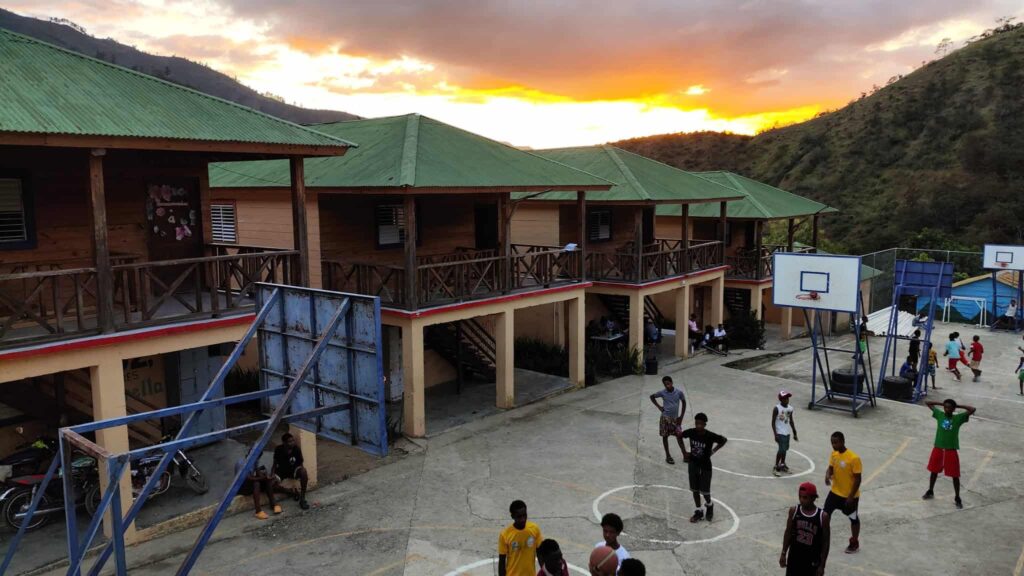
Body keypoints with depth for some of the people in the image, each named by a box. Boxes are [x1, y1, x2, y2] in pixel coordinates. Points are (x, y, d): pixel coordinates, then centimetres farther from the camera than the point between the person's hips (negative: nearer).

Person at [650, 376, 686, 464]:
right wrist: (658, 406, -2)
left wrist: (681, 416, 3)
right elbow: (652, 396, 6)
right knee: (665, 436, 7)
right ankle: (668, 456, 19)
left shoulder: (679, 392, -10)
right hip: (665, 418, 0)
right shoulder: (662, 393, -11)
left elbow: (683, 403, 5)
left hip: (675, 418, 0)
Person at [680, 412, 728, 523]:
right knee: (695, 489, 11)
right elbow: (680, 436, 4)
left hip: (705, 466, -3)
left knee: (704, 491, 4)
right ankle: (698, 511, 29)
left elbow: (724, 440, -6)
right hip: (693, 465, 3)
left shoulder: (710, 436, -24)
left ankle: (709, 506, 35)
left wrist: (713, 451, -9)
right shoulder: (691, 432, -16)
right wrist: (684, 452, 0)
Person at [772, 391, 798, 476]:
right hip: (780, 433, -6)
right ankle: (776, 467, 1)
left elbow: (791, 421, 14)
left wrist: (795, 433, 17)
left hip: (787, 432, 6)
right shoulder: (777, 408, -14)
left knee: (785, 449, 15)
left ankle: (782, 464, 33)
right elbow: (773, 422, -12)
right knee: (782, 449, -12)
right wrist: (775, 434, -17)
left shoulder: (790, 408, 4)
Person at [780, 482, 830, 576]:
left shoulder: (823, 516, -14)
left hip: (813, 560, -2)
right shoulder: (793, 511, -7)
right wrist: (783, 553, 5)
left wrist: (822, 565, -7)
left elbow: (825, 542, -7)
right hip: (794, 557, 2)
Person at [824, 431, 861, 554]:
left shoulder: (854, 458, -25)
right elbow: (830, 468, 5)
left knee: (853, 518, 14)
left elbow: (858, 479, -20)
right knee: (825, 514, 2)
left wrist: (851, 496, -19)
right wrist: (827, 476, -19)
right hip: (835, 492, 5)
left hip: (850, 495, -5)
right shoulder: (834, 454, -5)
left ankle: (855, 543, 32)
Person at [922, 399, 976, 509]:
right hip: (938, 449, 2)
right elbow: (927, 403, 5)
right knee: (934, 471, 17)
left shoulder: (958, 418, -7)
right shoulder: (939, 415, -2)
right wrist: (941, 404, 1)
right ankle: (930, 492, 35)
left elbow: (973, 409, -16)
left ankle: (957, 498, 19)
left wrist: (959, 406, -8)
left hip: (951, 451, -2)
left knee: (955, 475, 5)